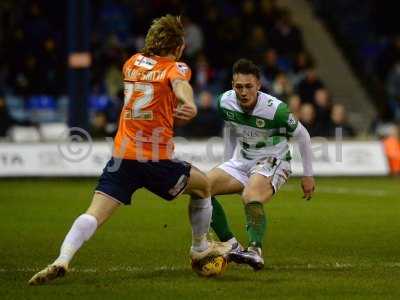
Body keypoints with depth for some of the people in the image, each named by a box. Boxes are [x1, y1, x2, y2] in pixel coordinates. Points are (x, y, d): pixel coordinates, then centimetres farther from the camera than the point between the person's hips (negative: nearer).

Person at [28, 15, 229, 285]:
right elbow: (180, 85, -23)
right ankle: (200, 248, 37)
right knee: (203, 185, 24)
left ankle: (62, 261, -30)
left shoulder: (132, 63, 16)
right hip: (157, 160, -4)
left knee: (94, 214, -7)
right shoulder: (176, 68, -1)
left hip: (122, 156, 4)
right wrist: (189, 106, -38)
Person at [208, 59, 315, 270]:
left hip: (273, 163, -6)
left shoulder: (275, 109, -23)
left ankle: (255, 252, -43)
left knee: (250, 197, -37)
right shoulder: (225, 102, -8)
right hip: (242, 162, 6)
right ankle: (230, 245, -10)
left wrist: (308, 175, -1)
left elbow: (303, 136, -7)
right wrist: (228, 164, 20)